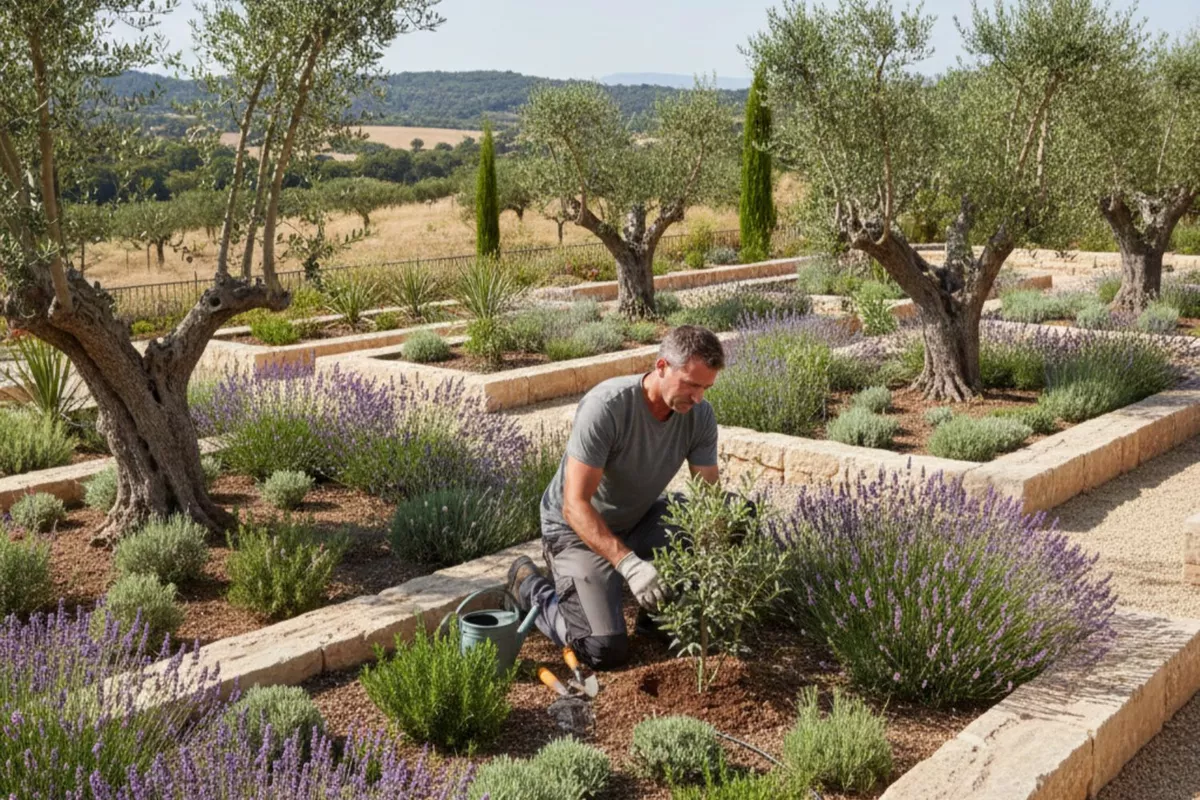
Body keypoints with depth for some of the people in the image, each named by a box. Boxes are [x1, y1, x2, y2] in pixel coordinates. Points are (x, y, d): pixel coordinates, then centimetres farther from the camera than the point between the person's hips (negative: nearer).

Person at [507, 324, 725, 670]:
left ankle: (654, 609, 5)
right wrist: (629, 564, -44)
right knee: (606, 651, -17)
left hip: (640, 518, 6)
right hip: (578, 527, -6)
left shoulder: (700, 415, -14)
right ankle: (530, 587, 11)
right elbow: (575, 506, -32)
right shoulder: (605, 407, -32)